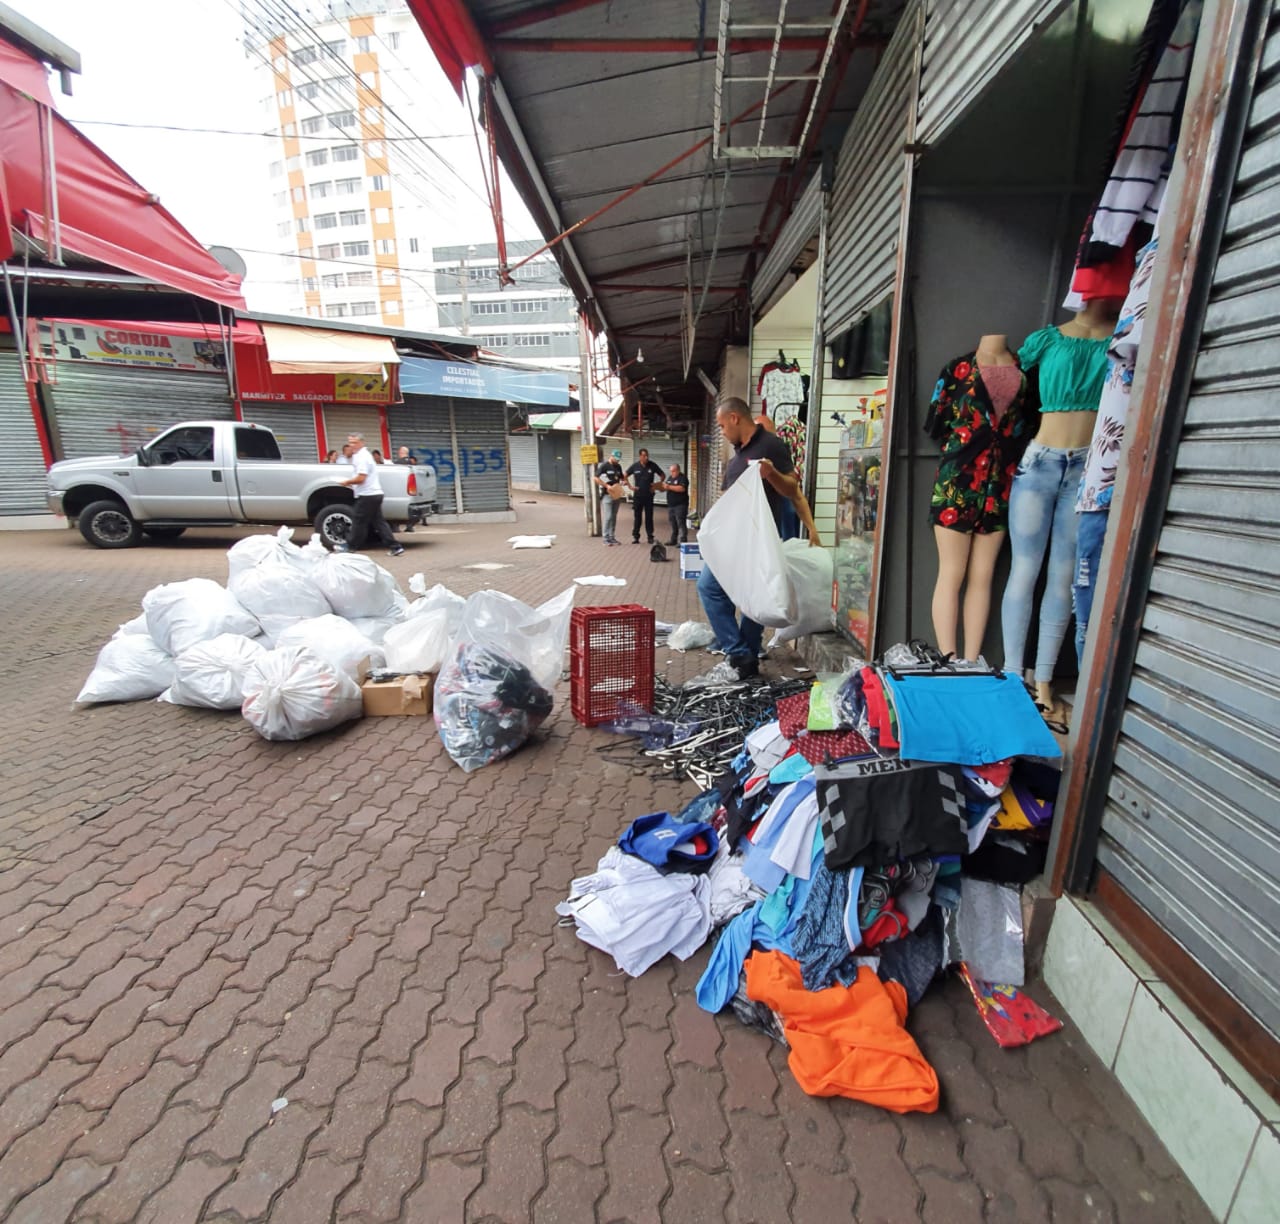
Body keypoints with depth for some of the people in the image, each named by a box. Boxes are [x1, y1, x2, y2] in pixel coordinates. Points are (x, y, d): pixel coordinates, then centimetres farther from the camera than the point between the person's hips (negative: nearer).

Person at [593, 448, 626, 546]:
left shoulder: (618, 466, 11)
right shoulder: (604, 466, -10)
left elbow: (621, 477, 24)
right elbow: (595, 478, -17)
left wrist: (624, 481, 0)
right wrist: (607, 486, -23)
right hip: (607, 495, -7)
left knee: (614, 517, 10)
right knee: (607, 517, -8)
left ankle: (612, 536, 17)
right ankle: (606, 538, -2)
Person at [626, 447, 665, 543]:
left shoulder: (653, 465, -2)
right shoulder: (635, 466, -2)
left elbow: (662, 475, 9)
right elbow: (625, 476, 9)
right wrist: (630, 486, 0)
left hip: (649, 495, 0)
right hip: (638, 495, 0)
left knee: (649, 516, 5)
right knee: (637, 516, 5)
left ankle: (650, 536, 12)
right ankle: (635, 536, 11)